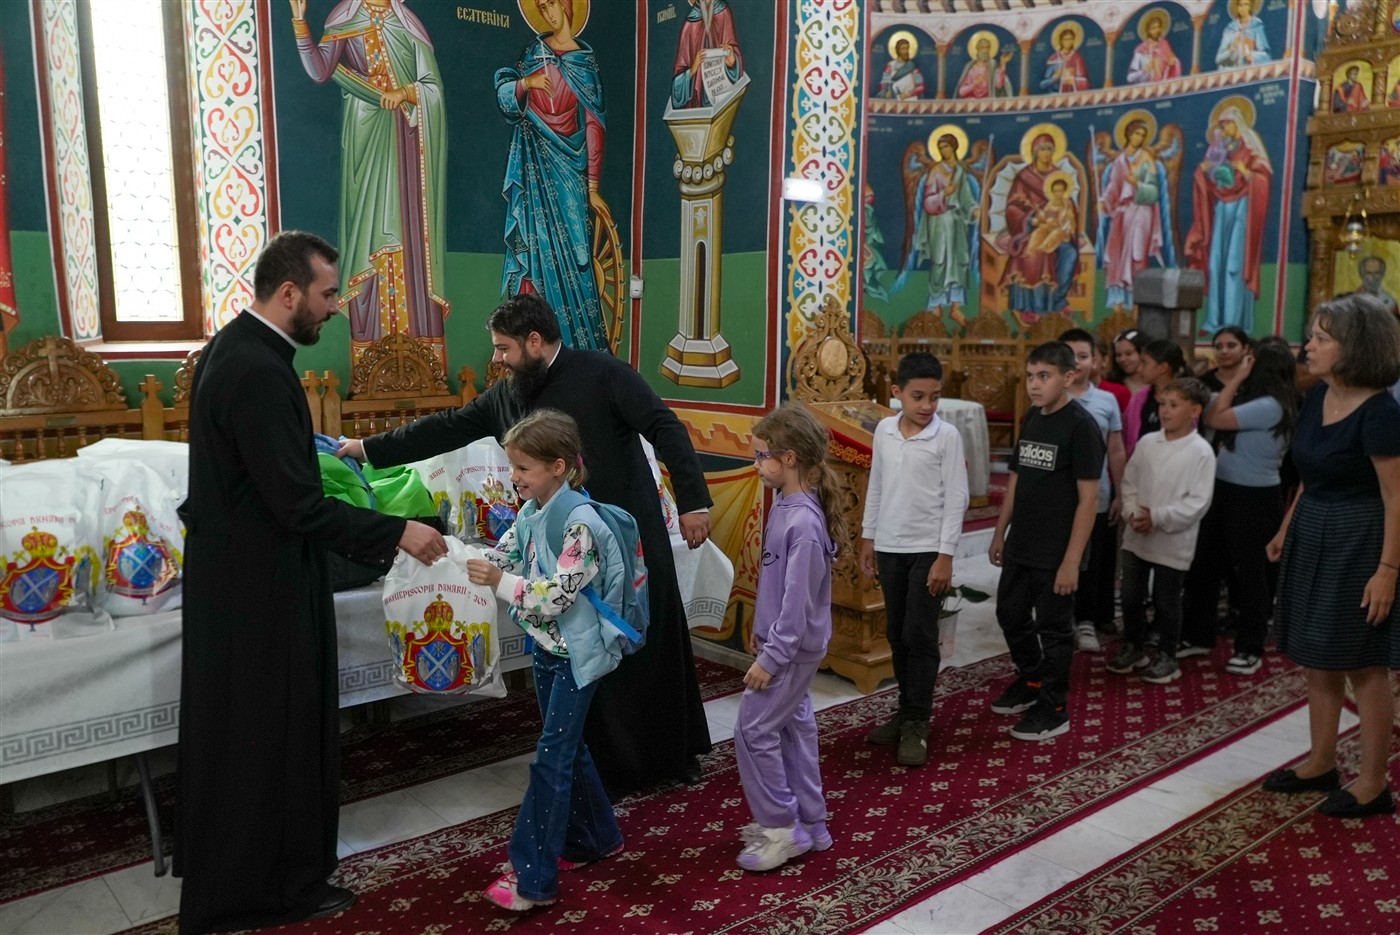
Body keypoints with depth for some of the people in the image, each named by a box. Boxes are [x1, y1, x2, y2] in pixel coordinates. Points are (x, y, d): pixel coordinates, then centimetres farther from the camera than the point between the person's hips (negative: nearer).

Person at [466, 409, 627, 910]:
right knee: (567, 747, 19)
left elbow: (560, 594, -25)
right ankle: (595, 837, 37)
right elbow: (502, 557, 5)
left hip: (576, 653, -8)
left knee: (551, 757, -5)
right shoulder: (530, 512, 4)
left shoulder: (581, 522, -22)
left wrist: (500, 581, -29)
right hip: (547, 646, 8)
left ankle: (534, 878, 3)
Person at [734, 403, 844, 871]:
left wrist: (771, 659, -19)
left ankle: (782, 827, 14)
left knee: (754, 730, -1)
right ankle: (809, 823, 29)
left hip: (793, 648, -9)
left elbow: (798, 601, -24)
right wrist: (761, 629, 19)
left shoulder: (804, 522, -26)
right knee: (794, 725, 16)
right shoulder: (783, 503, 2)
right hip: (786, 642, 9)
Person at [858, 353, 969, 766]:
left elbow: (956, 499, -9)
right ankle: (907, 710, 26)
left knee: (919, 636, -2)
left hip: (928, 550, -4)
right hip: (889, 547, 4)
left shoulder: (947, 436, -10)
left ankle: (917, 724, 9)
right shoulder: (884, 430, 3)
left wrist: (946, 555, -12)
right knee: (896, 635, 12)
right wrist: (868, 537, 12)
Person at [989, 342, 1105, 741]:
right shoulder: (1031, 419, 7)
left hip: (1055, 553, -7)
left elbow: (1088, 498, -16)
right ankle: (1031, 682, 40)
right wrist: (1000, 534, 15)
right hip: (1019, 546, 7)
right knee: (1011, 616, 18)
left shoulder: (1080, 426, -15)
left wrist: (1071, 560, -18)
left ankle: (1053, 710, 21)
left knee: (1053, 628, 6)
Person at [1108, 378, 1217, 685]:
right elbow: (1129, 481, 7)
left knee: (1166, 602, 9)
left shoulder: (1201, 451, -12)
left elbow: (1198, 502, -16)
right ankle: (1133, 648, 33)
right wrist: (1132, 513, -10)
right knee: (1131, 597, 15)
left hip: (1172, 542, -5)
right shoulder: (1147, 442, 2)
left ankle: (1166, 657, 26)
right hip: (1136, 536, 5)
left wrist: (1157, 518, -19)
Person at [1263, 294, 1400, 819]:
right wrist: (1286, 528, 18)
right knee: (1318, 659, 15)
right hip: (1313, 537, 8)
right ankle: (1320, 764, 28)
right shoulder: (1318, 396, 5)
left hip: (1356, 542, -8)